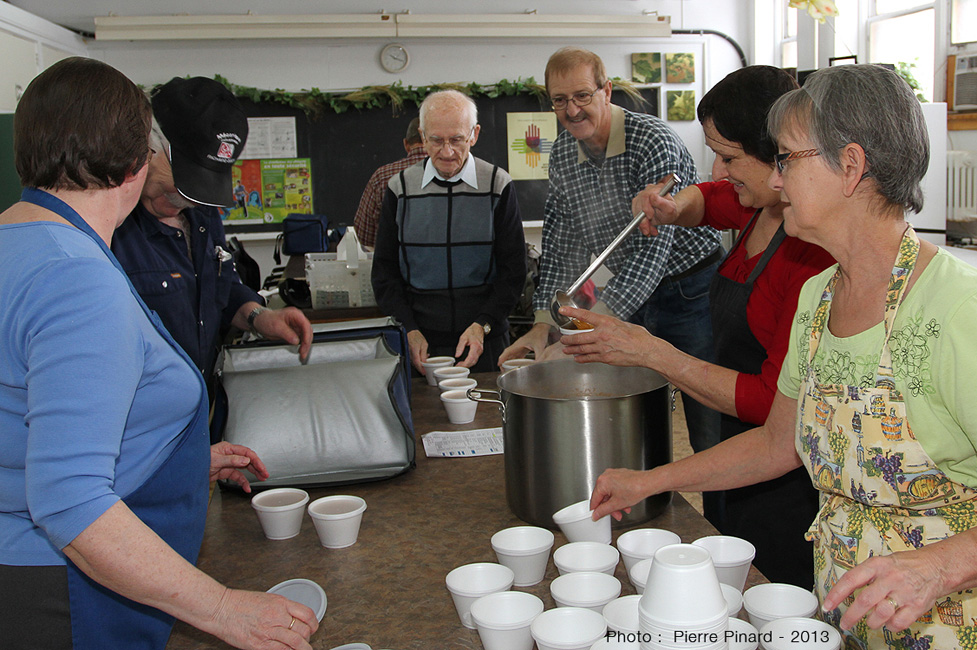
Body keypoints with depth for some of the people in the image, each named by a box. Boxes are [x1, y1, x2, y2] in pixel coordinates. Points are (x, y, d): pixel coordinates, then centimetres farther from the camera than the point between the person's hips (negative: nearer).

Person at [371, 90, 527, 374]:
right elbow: (385, 271, 5)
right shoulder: (401, 188, 2)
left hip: (485, 343, 0)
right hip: (420, 344, 1)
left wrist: (482, 325, -14)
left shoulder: (498, 185, -1)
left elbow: (513, 269, -1)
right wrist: (410, 331, -7)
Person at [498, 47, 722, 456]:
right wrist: (543, 326, -8)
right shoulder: (561, 157, 1)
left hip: (691, 293, -6)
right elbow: (560, 249, 6)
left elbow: (652, 247, -29)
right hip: (631, 298, 6)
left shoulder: (653, 141, -21)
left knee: (710, 433, -3)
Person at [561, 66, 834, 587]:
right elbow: (706, 200, 28)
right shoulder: (756, 208, 3)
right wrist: (674, 206, 3)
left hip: (787, 490, -8)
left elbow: (775, 402, -26)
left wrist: (651, 352, -22)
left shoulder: (818, 246, -24)